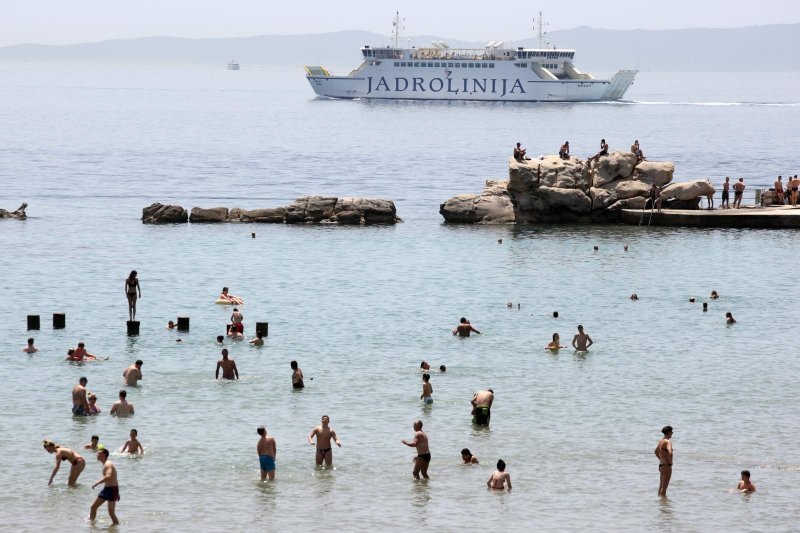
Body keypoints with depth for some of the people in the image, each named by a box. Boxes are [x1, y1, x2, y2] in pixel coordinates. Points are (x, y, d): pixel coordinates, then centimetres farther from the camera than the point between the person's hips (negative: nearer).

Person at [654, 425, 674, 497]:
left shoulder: (661, 440, 11)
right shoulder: (668, 442, -18)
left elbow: (656, 451, 25)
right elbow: (670, 453, -33)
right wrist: (670, 462, -17)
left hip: (661, 464, 10)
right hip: (667, 466, -10)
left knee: (661, 485, 18)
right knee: (664, 486, -6)